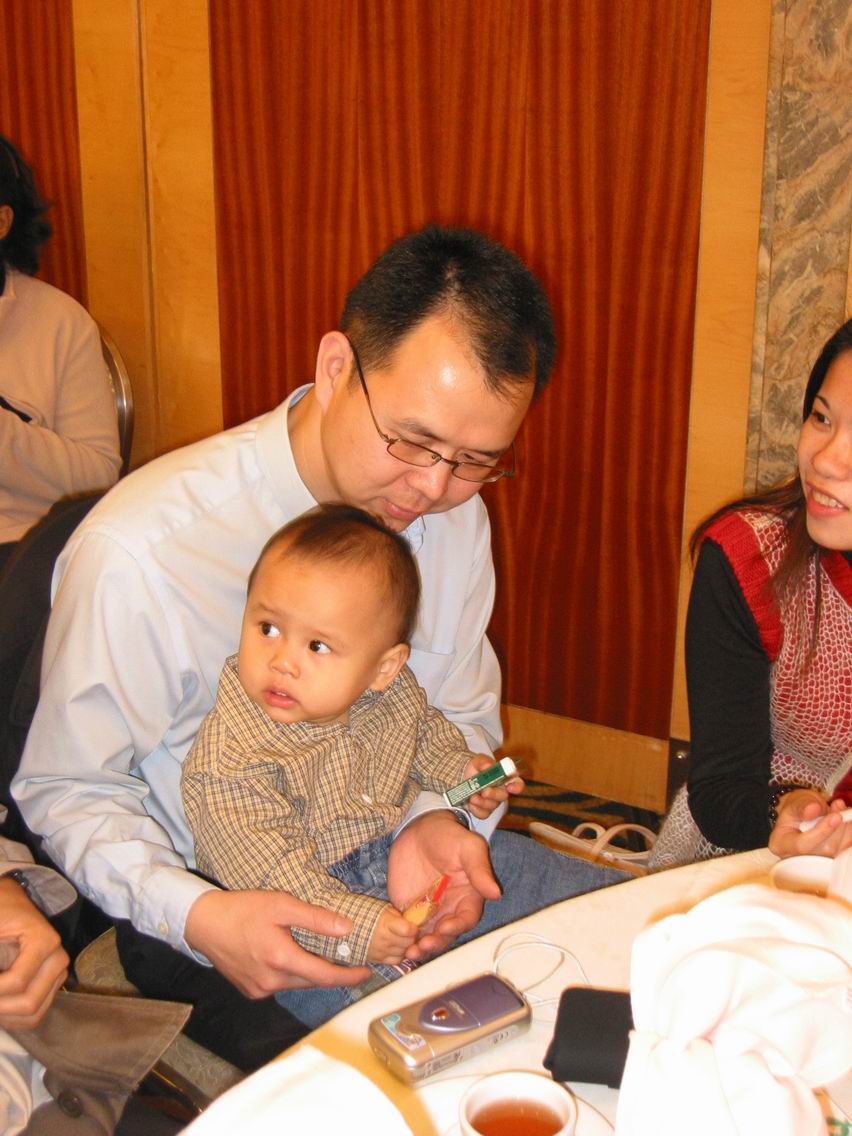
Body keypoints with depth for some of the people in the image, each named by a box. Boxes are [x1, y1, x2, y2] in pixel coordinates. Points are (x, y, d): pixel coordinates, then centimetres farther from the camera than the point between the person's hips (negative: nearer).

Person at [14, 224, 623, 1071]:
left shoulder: (453, 512, -6)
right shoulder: (136, 554, -24)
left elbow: (460, 712, 7)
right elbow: (69, 790, -10)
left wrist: (431, 823, -15)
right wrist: (199, 916, -27)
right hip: (226, 899, -5)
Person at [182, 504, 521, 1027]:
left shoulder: (393, 695, -9)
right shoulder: (229, 764, -28)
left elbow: (426, 733, 15)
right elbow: (269, 872, -29)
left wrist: (460, 770, -2)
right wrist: (351, 927, -34)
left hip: (397, 859, 5)